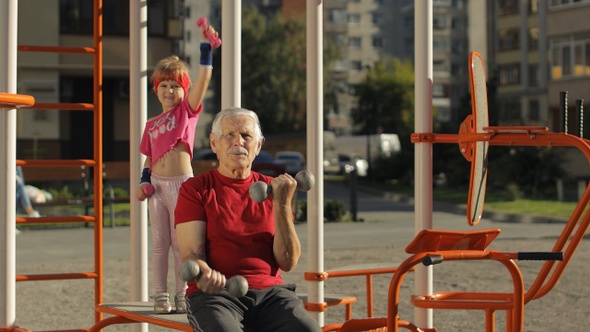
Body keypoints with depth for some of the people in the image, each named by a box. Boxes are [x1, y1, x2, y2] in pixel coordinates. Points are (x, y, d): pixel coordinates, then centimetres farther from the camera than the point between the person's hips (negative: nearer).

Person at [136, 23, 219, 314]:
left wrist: (205, 47, -19)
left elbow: (203, 79, -12)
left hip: (181, 183, -3)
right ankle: (161, 295, 9)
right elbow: (149, 159, 17)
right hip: (157, 184, 4)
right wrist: (144, 182, 1)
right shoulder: (151, 125, 12)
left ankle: (182, 295, 7)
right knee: (159, 242, 5)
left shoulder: (187, 110, 2)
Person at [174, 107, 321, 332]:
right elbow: (190, 255, -5)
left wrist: (282, 205, -8)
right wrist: (205, 274, -28)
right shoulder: (195, 189, 5)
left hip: (269, 290, 3)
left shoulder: (272, 188, 13)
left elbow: (287, 262, 4)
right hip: (214, 293, -3)